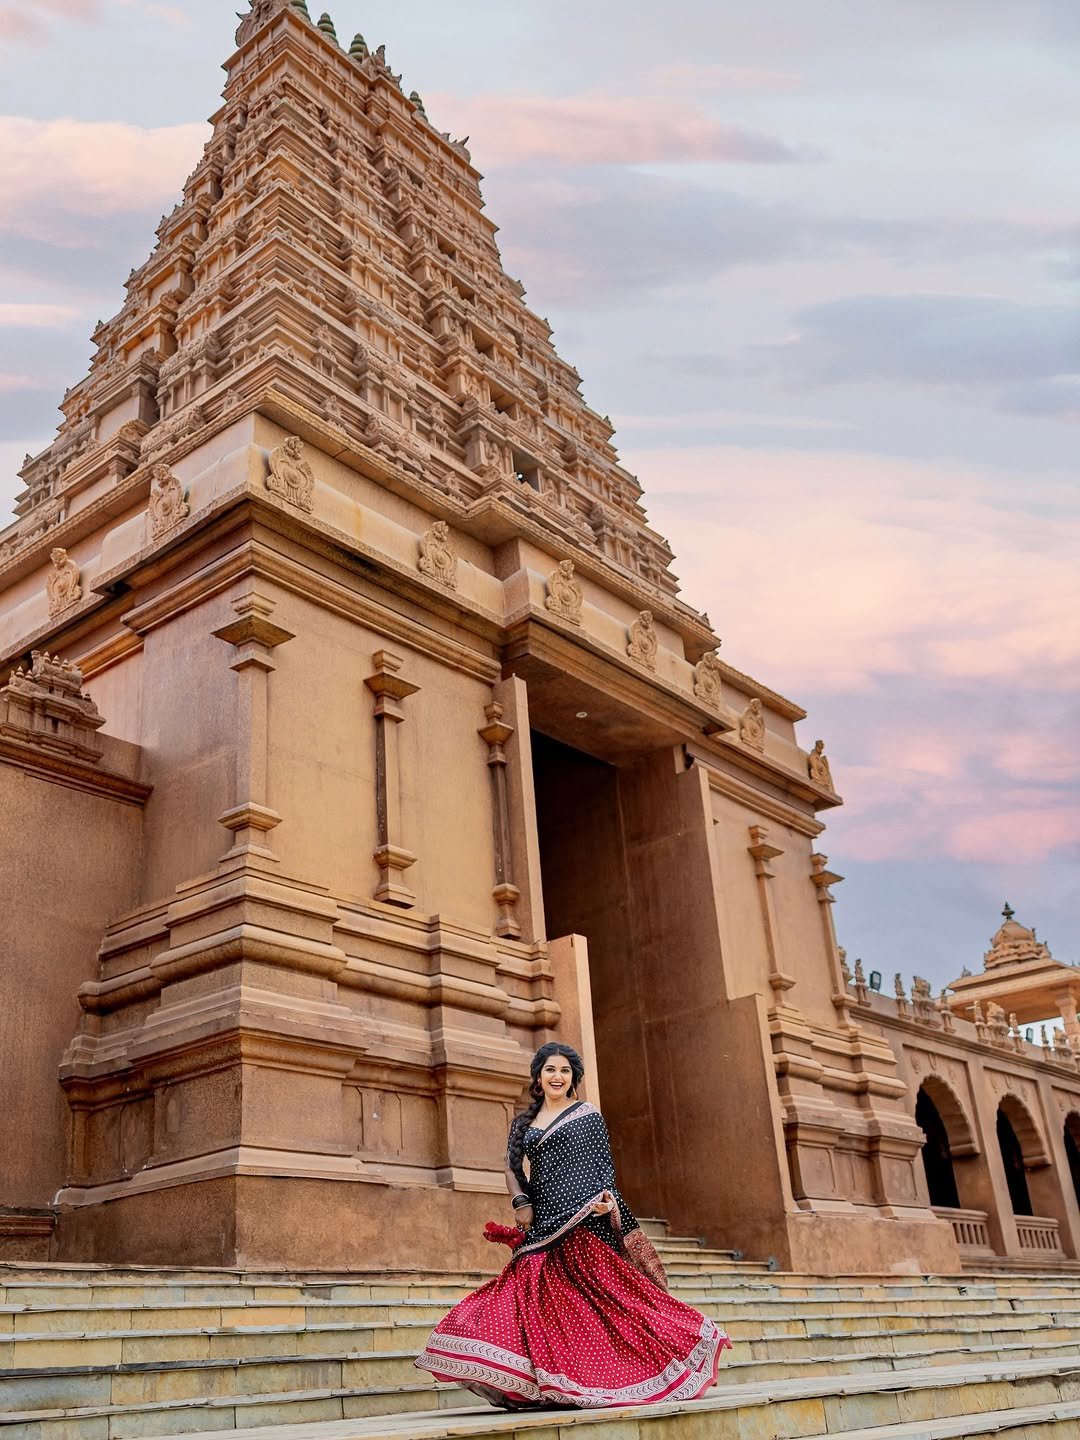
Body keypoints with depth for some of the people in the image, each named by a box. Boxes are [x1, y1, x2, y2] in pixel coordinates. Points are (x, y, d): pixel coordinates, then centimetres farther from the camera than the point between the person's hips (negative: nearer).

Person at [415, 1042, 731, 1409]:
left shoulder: (587, 1114, 6)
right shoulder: (524, 1122, 16)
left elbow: (603, 1164, 2)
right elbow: (513, 1168, 13)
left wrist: (607, 1198, -16)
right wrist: (521, 1202, -4)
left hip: (584, 1218, -4)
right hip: (543, 1221, 4)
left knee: (591, 1292, -9)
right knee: (539, 1292, -3)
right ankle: (551, 1387, 0)